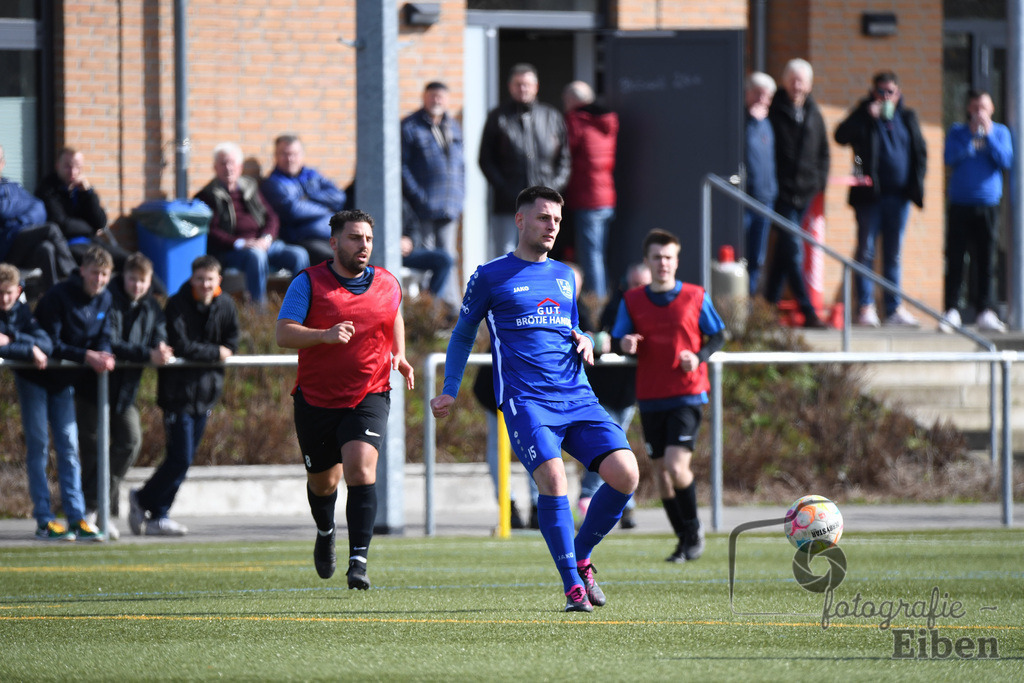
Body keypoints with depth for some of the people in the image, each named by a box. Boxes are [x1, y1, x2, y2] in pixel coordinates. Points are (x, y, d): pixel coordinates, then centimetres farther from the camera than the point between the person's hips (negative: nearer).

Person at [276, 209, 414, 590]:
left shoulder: (388, 284, 5)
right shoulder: (309, 283, -5)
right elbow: (284, 334, -13)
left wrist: (399, 357, 10)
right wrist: (325, 335, -29)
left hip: (369, 397, 0)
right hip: (317, 398, 0)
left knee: (360, 468, -22)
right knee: (322, 482, 12)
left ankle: (358, 560, -23)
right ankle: (325, 533, 47)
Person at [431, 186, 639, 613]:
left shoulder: (564, 276, 20)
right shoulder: (490, 276, 7)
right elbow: (463, 336, 16)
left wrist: (584, 342, 10)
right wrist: (450, 392, 9)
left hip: (577, 398, 5)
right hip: (525, 400, -5)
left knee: (625, 474, -12)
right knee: (552, 478, -26)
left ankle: (580, 558, 11)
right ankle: (573, 587, -17)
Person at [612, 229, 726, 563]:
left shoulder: (695, 297, 0)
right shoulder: (632, 301, 5)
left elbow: (718, 336, 7)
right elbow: (619, 341, 7)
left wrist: (699, 356, -12)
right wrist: (626, 345, -17)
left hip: (687, 394, -3)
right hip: (650, 397, 3)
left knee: (676, 466, -17)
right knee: (661, 470, 5)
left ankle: (693, 528, 5)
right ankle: (685, 539, 19)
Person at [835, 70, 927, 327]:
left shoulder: (907, 117, 12)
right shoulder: (864, 115, 2)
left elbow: (920, 151, 16)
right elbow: (841, 135, -12)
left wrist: (917, 182, 4)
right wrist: (868, 115, -19)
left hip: (899, 195, 3)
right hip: (870, 195, -3)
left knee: (893, 254, 9)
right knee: (866, 251, -3)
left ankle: (894, 308, 12)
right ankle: (866, 306, -2)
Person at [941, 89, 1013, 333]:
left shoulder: (1000, 132, 10)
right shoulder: (958, 132, 9)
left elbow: (1006, 161, -4)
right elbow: (950, 158, -7)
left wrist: (988, 135, -10)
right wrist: (970, 134, -10)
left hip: (988, 206, 0)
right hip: (959, 205, 0)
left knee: (987, 262, -2)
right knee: (955, 260, -3)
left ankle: (984, 312, 0)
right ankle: (951, 311, 0)